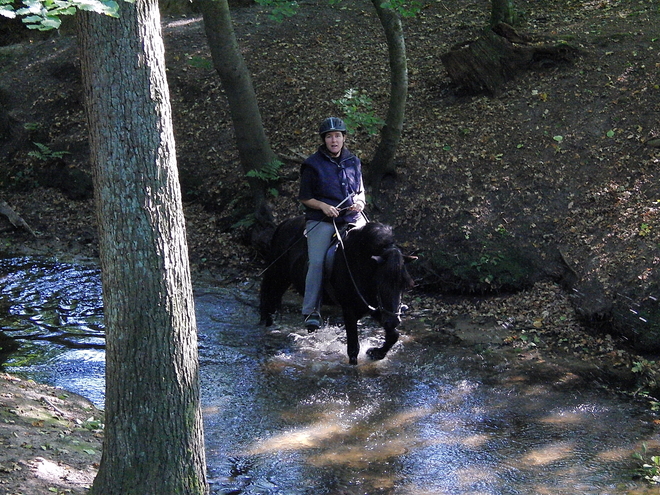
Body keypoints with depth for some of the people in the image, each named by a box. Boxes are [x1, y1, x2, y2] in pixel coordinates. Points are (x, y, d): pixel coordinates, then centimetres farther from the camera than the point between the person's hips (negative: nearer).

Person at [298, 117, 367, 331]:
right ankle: (311, 311, -10)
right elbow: (304, 197, 4)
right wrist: (323, 206, -13)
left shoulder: (353, 162, 13)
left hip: (352, 219, 3)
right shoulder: (313, 164, 2)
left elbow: (361, 192, 22)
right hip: (321, 222, -3)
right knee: (317, 262, -19)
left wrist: (360, 202, -1)